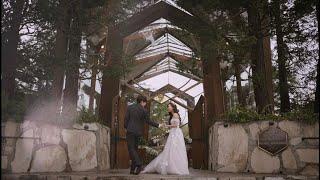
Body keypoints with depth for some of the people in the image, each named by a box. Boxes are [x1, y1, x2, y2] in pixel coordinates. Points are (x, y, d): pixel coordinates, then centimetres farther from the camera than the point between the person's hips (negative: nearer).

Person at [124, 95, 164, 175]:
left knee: (131, 148, -2)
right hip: (138, 132, 2)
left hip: (130, 131, -2)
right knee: (135, 149, 11)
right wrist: (158, 125, 7)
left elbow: (126, 119, -1)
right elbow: (148, 121, -2)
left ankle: (139, 164, -20)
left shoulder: (129, 107, 0)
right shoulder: (144, 110, -2)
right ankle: (133, 169, 11)